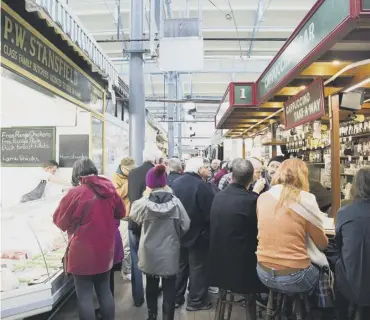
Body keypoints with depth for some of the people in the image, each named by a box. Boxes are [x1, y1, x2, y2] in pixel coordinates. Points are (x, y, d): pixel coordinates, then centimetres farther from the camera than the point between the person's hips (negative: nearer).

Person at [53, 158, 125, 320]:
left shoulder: (76, 192, -16)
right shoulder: (109, 189, -2)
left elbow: (59, 220, -5)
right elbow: (121, 213, 13)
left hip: (83, 253, -5)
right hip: (105, 251, 5)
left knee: (84, 296, 8)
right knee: (104, 291, 18)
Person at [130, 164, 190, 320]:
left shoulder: (144, 203, -16)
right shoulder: (175, 202, -15)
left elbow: (133, 215, 5)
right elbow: (185, 225, -6)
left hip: (150, 252, 2)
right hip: (170, 252, -1)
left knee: (151, 285, 22)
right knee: (169, 288, 10)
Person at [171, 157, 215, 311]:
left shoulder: (176, 183, 0)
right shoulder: (201, 185, -21)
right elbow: (210, 211, -20)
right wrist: (209, 228, -2)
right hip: (197, 233, -6)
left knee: (180, 265, 19)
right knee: (197, 267, 9)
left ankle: (176, 298, 30)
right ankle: (196, 301, 21)